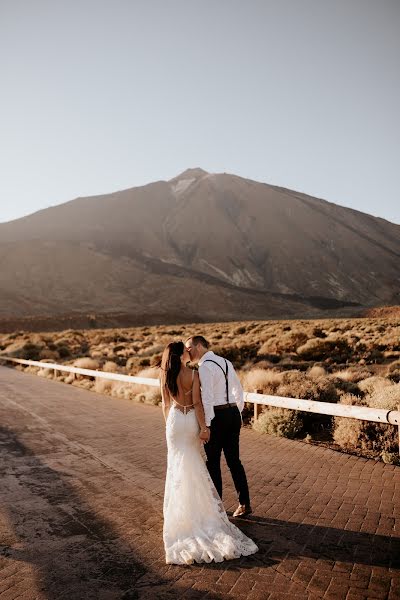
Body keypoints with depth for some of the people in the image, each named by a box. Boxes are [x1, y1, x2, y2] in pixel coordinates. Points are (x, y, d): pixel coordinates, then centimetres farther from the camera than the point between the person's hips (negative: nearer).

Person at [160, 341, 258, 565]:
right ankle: (197, 506, 22)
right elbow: (197, 403, -15)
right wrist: (204, 427, -10)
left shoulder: (165, 375, -4)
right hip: (191, 419, -2)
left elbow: (166, 404, 3)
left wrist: (169, 424, 14)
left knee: (177, 462, 13)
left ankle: (181, 508, 21)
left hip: (174, 419, 2)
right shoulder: (193, 374, -13)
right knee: (194, 463, 13)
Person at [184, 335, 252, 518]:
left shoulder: (204, 367, -14)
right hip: (233, 414, 8)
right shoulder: (226, 362, 10)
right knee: (234, 460, 15)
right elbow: (239, 390, 16)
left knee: (213, 462, 9)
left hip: (216, 416, -8)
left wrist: (206, 424, -16)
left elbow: (207, 398, -21)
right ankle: (244, 504, 19)